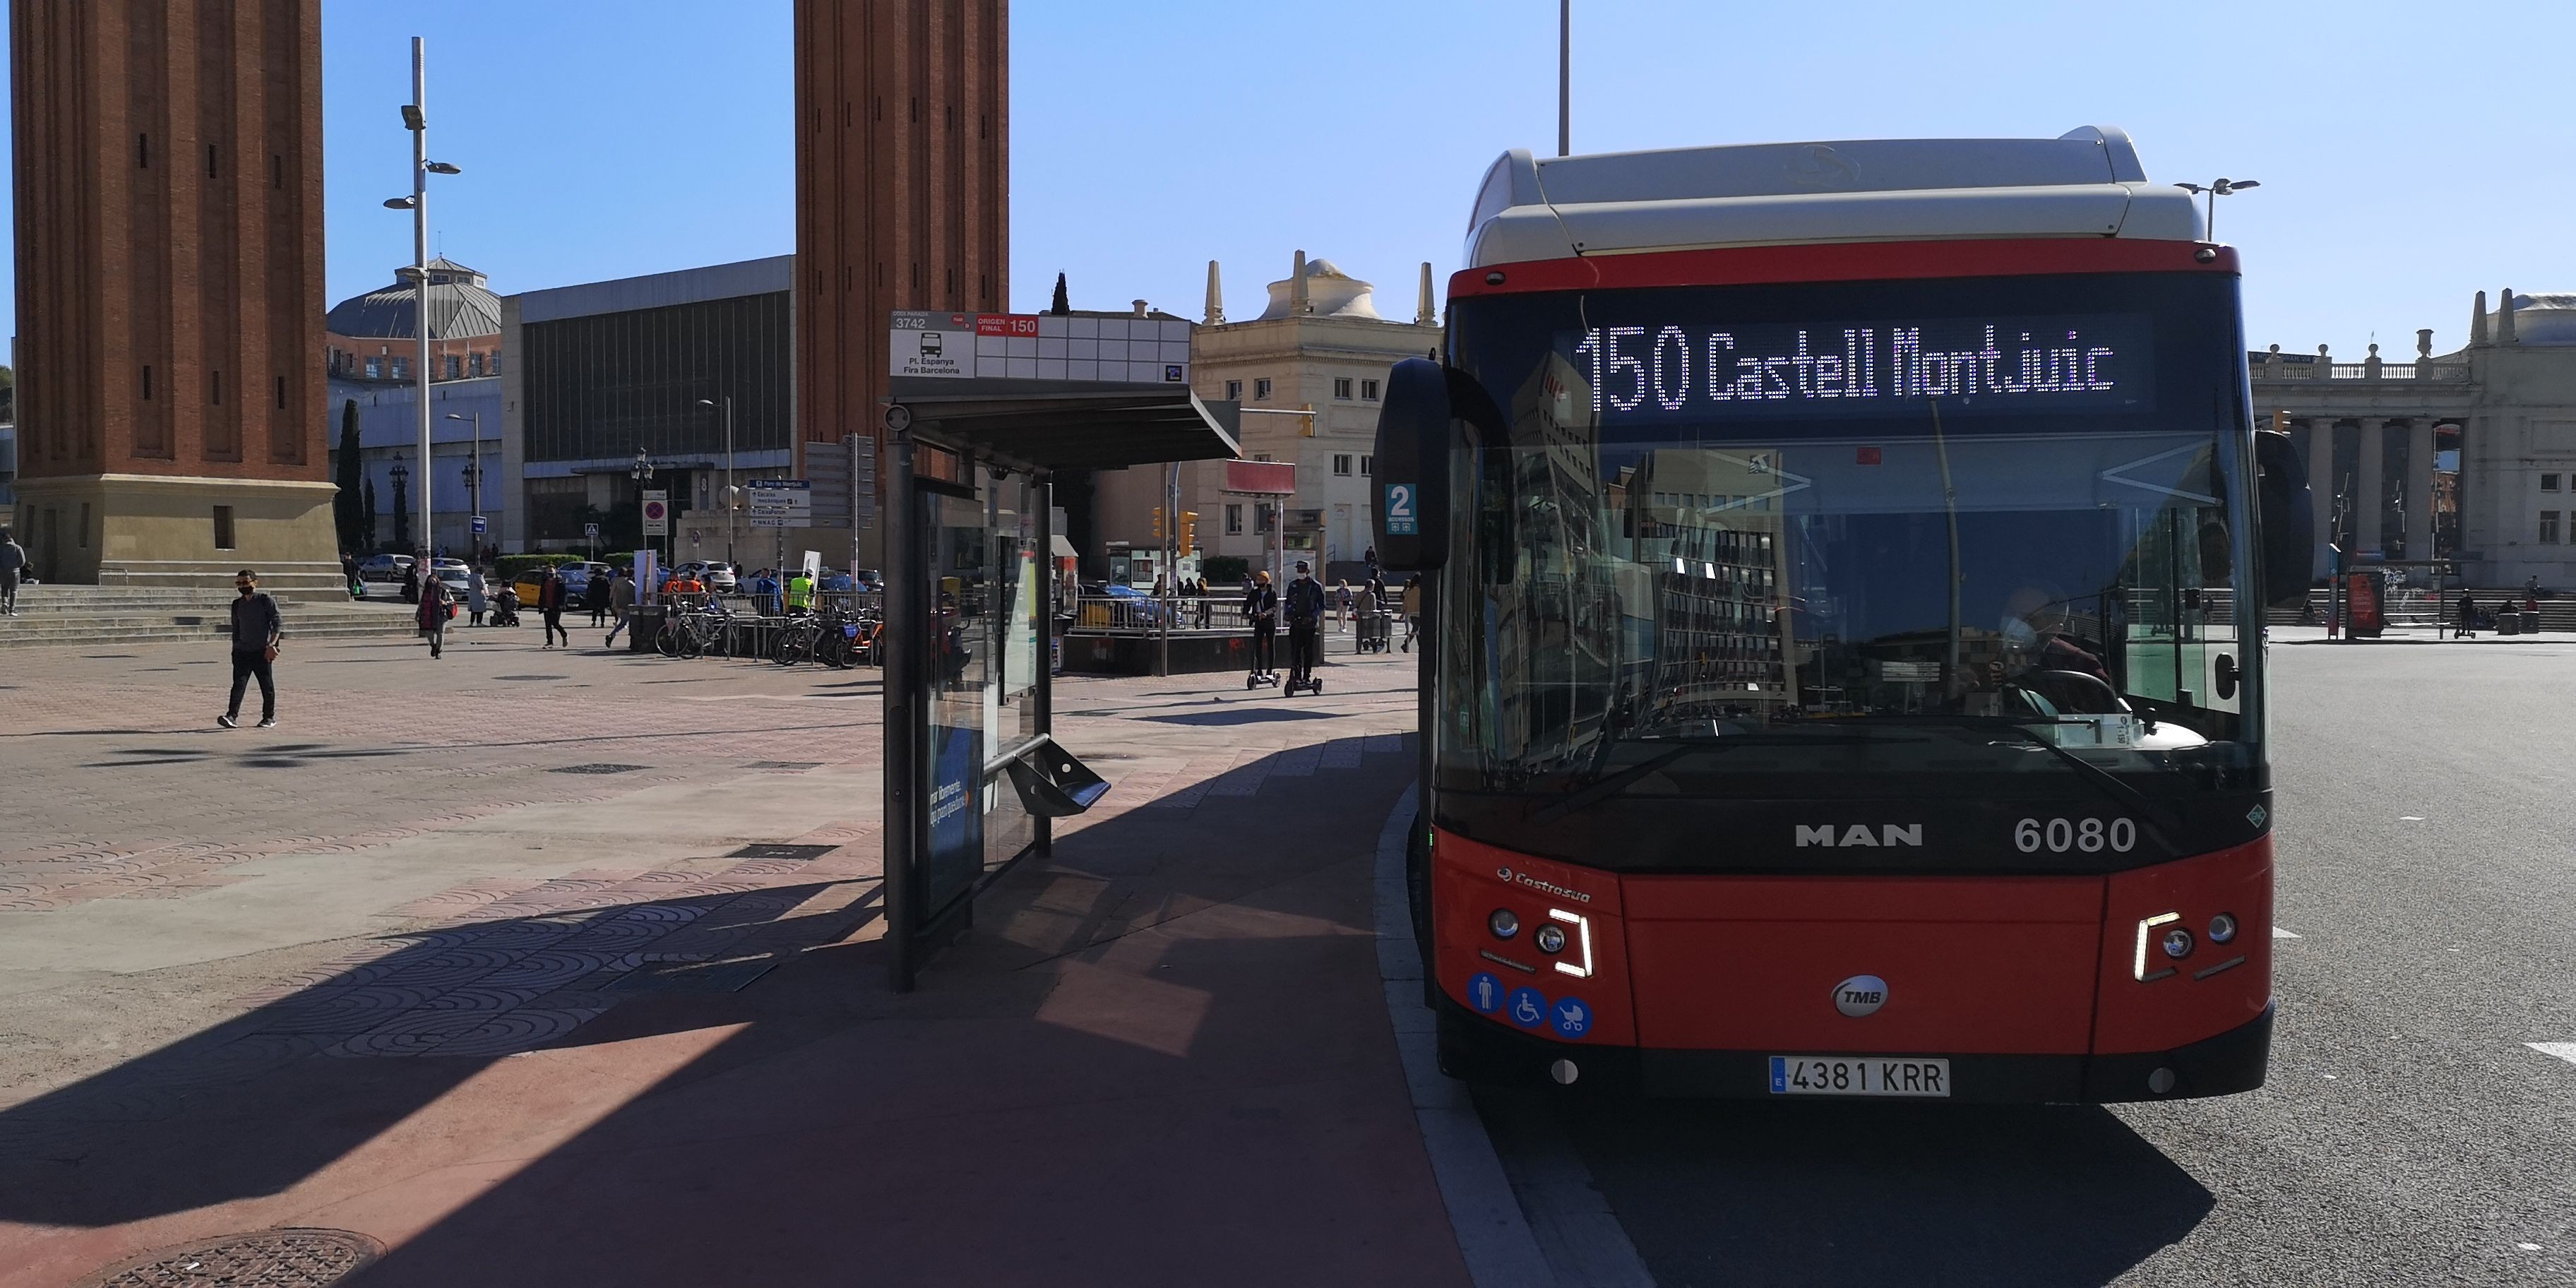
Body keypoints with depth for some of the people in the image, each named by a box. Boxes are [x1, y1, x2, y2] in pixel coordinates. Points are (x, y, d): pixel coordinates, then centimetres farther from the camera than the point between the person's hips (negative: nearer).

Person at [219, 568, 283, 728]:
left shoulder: (266, 600, -3)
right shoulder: (237, 604, 13)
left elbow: (278, 623, -7)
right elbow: (236, 629, 21)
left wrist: (272, 645, -17)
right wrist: (235, 649, 17)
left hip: (262, 652, -4)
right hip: (242, 651, 4)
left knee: (267, 685, 3)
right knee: (238, 684, -8)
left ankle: (269, 717, 15)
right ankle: (232, 716, -16)